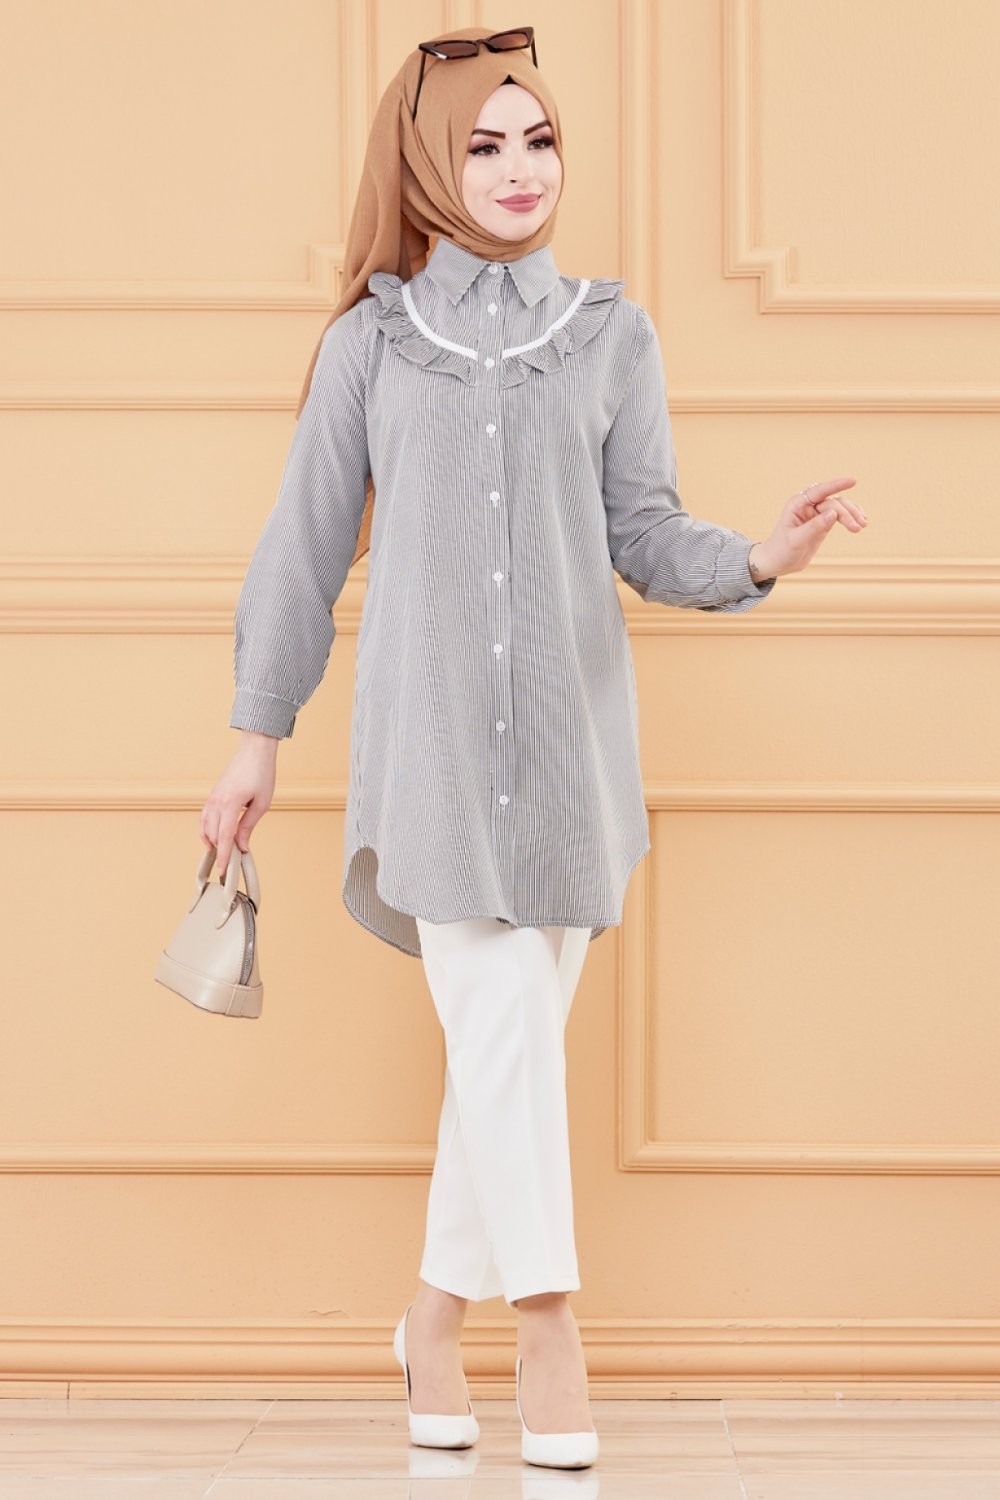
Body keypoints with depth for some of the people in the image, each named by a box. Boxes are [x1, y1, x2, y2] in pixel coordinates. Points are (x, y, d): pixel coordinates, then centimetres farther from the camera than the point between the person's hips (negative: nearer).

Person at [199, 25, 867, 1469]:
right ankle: (549, 1333, -3)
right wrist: (258, 732, 8)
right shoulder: (371, 340, 6)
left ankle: (437, 1316, 21)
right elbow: (307, 543, 8)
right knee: (501, 1035, -9)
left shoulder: (612, 335, 9)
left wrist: (761, 557, -14)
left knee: (514, 1042, 5)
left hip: (570, 733, 2)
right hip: (430, 733, -2)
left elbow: (645, 537, 6)